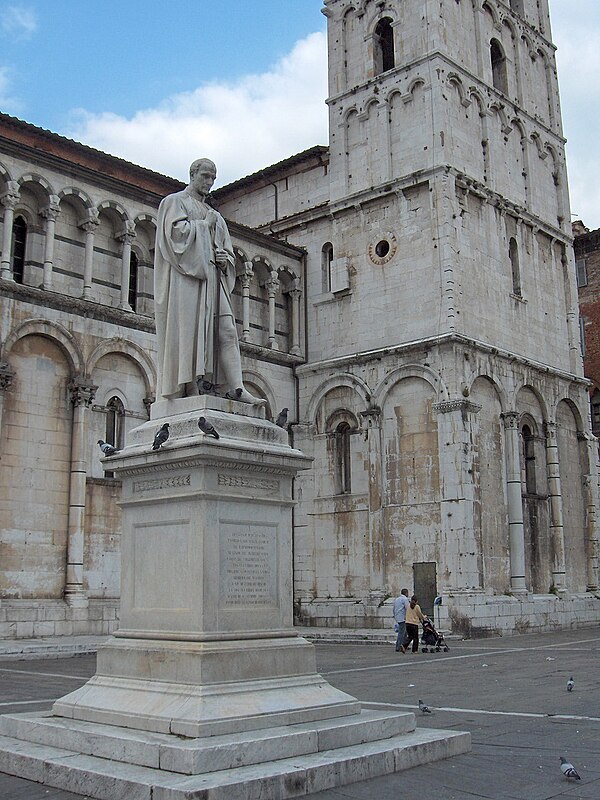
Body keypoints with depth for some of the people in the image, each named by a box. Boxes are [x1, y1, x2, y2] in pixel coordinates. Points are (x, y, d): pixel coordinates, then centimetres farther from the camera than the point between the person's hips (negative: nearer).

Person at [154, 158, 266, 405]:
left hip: (213, 280, 6)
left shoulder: (214, 215, 30)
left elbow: (228, 250, 26)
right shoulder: (174, 202, 11)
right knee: (190, 329, -14)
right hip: (186, 278, -6)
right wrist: (204, 225, 0)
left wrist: (225, 260, 3)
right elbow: (176, 231, -9)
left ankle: (236, 388, -16)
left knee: (226, 331, -8)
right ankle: (192, 387, -19)